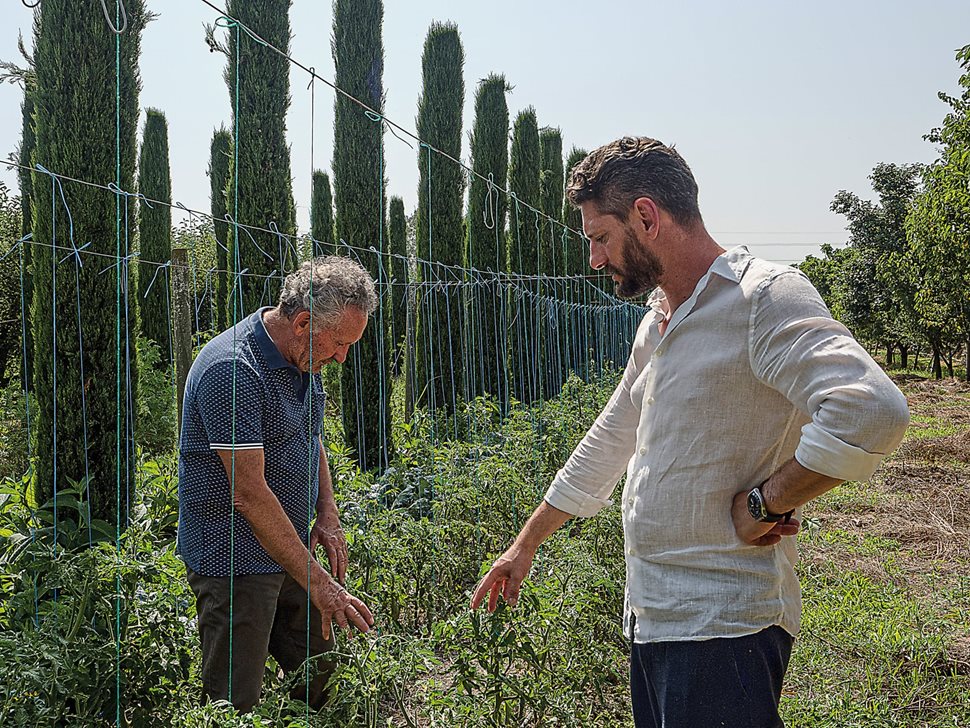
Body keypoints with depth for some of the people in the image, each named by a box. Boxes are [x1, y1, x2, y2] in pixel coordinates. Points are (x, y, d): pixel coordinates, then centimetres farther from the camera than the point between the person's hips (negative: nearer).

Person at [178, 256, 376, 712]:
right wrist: (318, 583, -26)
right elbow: (248, 491, -27)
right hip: (236, 560, -9)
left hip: (289, 550, 9)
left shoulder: (304, 358, 5)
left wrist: (327, 514, 6)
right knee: (236, 703, -1)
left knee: (318, 675, 15)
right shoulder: (231, 370, -25)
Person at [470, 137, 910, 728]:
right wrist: (525, 547, 29)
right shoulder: (657, 325, 15)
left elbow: (871, 412, -31)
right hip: (651, 615, 9)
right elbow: (607, 446, 25)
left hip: (721, 628, -8)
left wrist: (761, 504, -20)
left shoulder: (764, 297, -15)